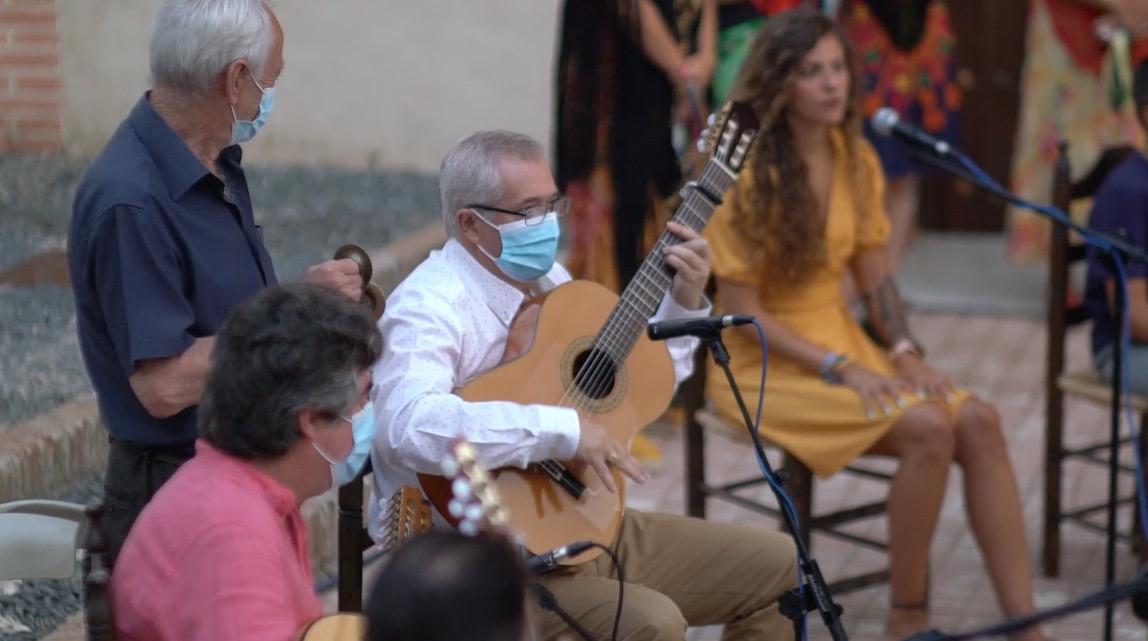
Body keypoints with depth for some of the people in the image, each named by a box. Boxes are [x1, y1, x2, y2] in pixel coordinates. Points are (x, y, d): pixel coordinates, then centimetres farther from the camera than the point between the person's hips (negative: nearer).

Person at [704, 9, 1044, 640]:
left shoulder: (856, 158, 5)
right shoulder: (746, 176, -14)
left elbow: (874, 274, 11)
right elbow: (741, 311, -14)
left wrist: (906, 351, -6)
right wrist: (840, 370, -20)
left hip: (840, 338, 6)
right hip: (765, 362, -6)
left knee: (978, 421, -18)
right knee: (929, 429, -27)